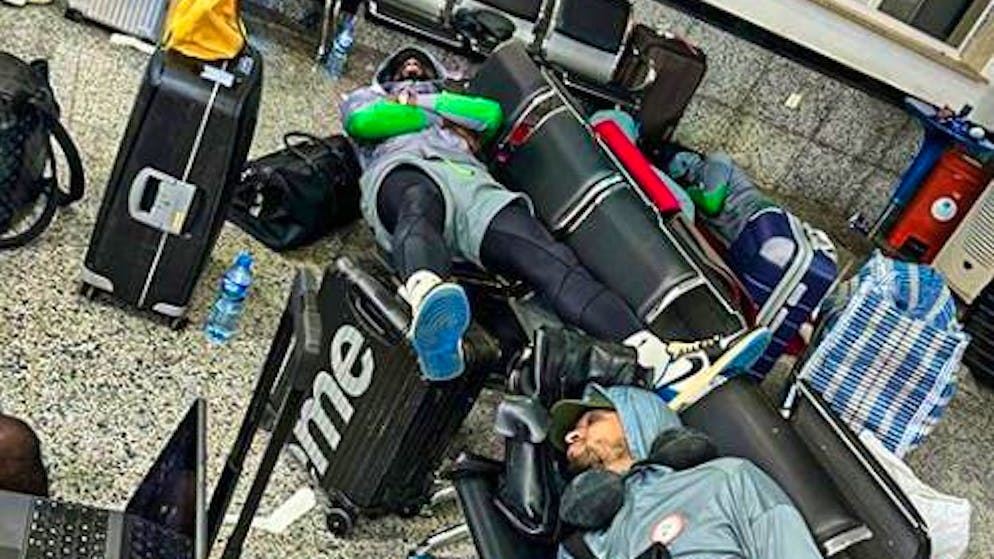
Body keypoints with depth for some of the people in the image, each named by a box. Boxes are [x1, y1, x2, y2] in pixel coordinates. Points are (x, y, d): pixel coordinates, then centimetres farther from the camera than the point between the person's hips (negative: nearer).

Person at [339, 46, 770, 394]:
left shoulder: (456, 102, 45)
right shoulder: (366, 97, 40)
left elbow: (491, 113, 19)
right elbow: (361, 122, 12)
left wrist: (423, 100, 18)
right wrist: (439, 121, 16)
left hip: (471, 179, 2)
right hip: (404, 171, -2)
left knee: (552, 261, -26)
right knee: (420, 205, -43)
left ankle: (658, 360, -48)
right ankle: (428, 304, -78)